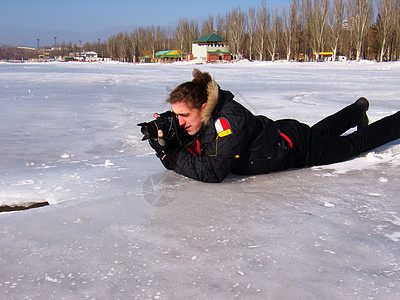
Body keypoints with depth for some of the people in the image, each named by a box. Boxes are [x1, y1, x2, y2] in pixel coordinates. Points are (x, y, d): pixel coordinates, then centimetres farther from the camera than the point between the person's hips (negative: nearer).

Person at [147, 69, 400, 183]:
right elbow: (175, 162, -9)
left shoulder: (230, 120, -41)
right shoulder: (194, 124, -17)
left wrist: (174, 155, -38)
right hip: (274, 132, 7)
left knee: (354, 143, 16)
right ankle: (359, 109, 61)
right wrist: (162, 141, -28)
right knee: (321, 131, 34)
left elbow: (213, 172, -44)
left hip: (296, 146, -7)